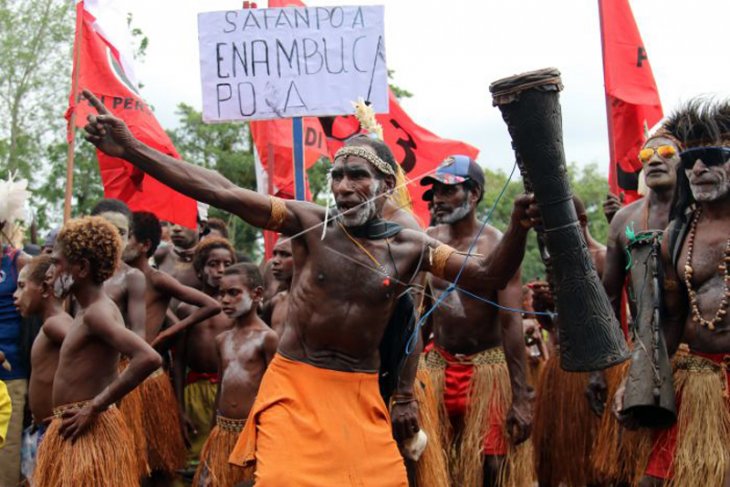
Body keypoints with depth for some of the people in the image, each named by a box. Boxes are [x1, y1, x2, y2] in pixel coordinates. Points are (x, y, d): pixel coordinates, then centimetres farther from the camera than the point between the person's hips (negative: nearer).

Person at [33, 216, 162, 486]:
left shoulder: (97, 312, -16)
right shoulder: (90, 311, 13)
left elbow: (149, 358, -30)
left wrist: (95, 407, -24)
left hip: (87, 432, -10)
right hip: (76, 431, 10)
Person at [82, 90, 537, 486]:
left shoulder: (410, 247, 0)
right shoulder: (310, 223, -5)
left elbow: (488, 278, -3)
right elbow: (223, 193, -11)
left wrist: (518, 229, -24)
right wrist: (131, 149, -17)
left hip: (360, 395, 2)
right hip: (294, 385, -2)